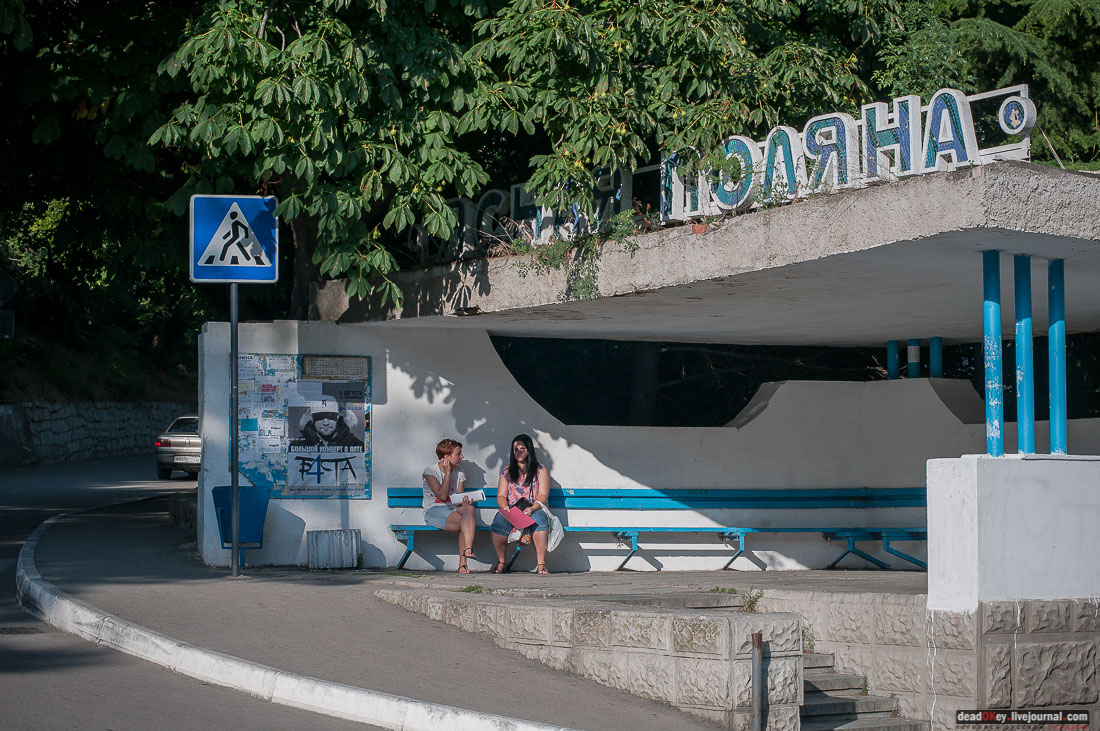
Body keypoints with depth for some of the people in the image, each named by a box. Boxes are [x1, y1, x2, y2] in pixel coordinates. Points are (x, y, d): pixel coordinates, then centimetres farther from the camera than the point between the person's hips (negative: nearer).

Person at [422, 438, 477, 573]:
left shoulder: (459, 474, 15)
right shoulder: (430, 471, -1)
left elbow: (460, 499, 8)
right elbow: (442, 495, -11)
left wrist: (465, 502, -16)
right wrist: (447, 473, -9)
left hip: (454, 509, 5)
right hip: (434, 511, -5)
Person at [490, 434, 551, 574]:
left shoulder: (541, 471, 12)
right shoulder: (507, 472, 20)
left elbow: (543, 495, 0)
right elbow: (501, 496, 11)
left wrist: (532, 508, -20)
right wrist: (504, 507, -14)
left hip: (534, 510, -2)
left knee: (538, 519, -39)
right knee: (499, 519, -35)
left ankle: (541, 563, -39)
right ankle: (500, 562, -24)